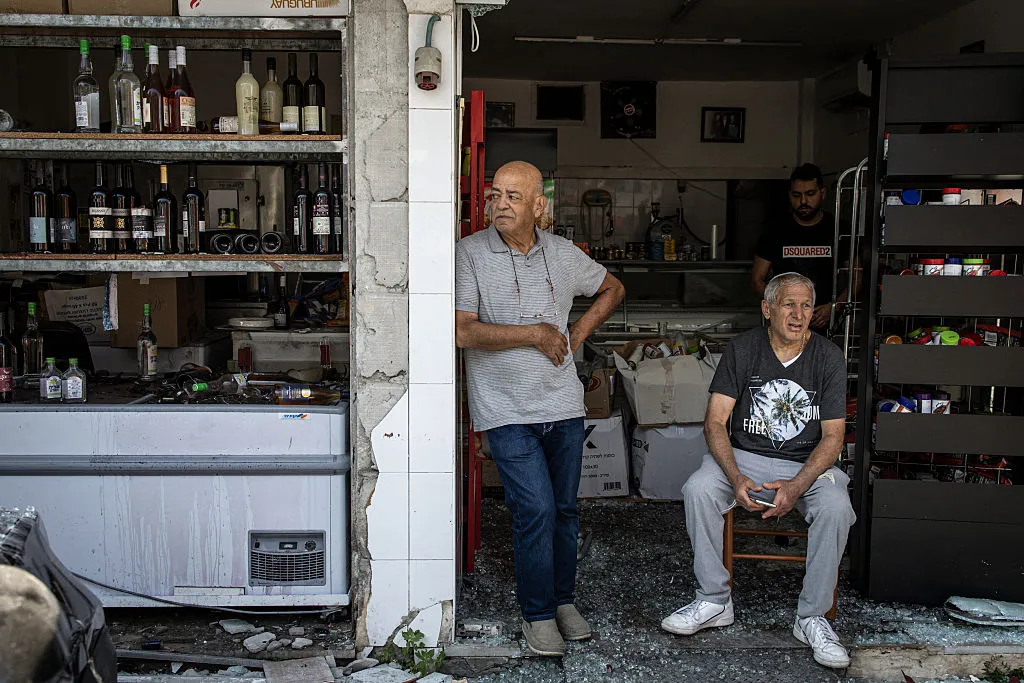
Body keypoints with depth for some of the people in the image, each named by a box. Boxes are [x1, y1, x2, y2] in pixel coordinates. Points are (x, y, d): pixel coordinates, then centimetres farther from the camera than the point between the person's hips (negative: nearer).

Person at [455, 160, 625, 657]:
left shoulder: (563, 254, 6)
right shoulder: (469, 253, -7)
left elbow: (612, 289, 23)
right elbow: (463, 332, -16)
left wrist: (579, 333, 9)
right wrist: (535, 333, -12)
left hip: (563, 406, 4)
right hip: (507, 411, -4)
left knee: (564, 508, 12)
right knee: (536, 509, -9)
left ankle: (563, 599, 30)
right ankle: (538, 614, 9)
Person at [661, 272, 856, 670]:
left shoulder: (828, 357, -4)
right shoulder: (743, 349, -3)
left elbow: (832, 436, -6)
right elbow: (715, 421, -7)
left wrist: (795, 487, -22)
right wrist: (736, 478, -24)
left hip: (807, 464, 0)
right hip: (745, 456, 1)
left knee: (836, 507, -31)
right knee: (698, 488, -28)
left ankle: (812, 618, -14)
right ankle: (714, 601, -12)